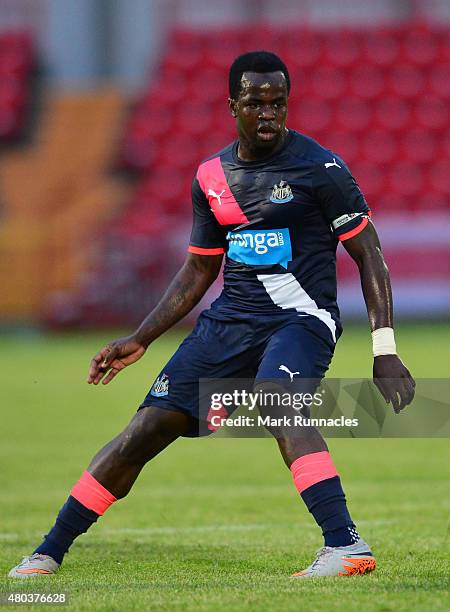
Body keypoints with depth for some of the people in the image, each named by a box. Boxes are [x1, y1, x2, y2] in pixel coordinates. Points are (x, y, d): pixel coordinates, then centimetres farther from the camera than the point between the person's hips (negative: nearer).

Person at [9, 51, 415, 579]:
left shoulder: (319, 168, -7)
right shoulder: (211, 177, 10)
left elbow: (369, 256, -4)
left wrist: (385, 351, -11)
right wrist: (140, 340, 17)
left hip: (299, 318, -5)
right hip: (229, 319, 5)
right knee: (149, 427, -2)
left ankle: (346, 546, -44)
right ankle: (48, 554, 8)